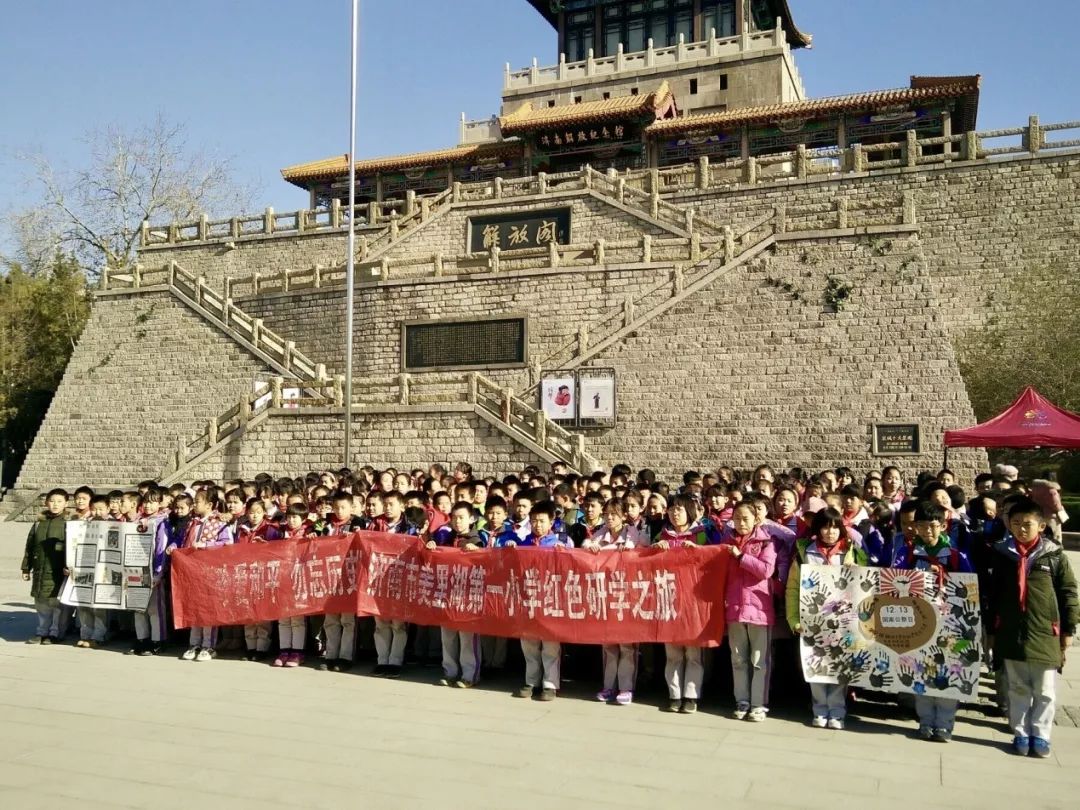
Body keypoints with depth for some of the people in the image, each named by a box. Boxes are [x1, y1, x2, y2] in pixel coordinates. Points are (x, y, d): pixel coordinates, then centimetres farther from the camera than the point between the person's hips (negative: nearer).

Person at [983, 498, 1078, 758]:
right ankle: (1021, 733, 21)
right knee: (1017, 689, 11)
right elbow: (992, 595, 8)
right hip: (1011, 633, 2)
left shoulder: (1055, 556, -3)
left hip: (1046, 634, -2)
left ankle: (1040, 735, 19)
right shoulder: (1001, 554, 3)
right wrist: (991, 630, 9)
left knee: (1044, 690, 7)